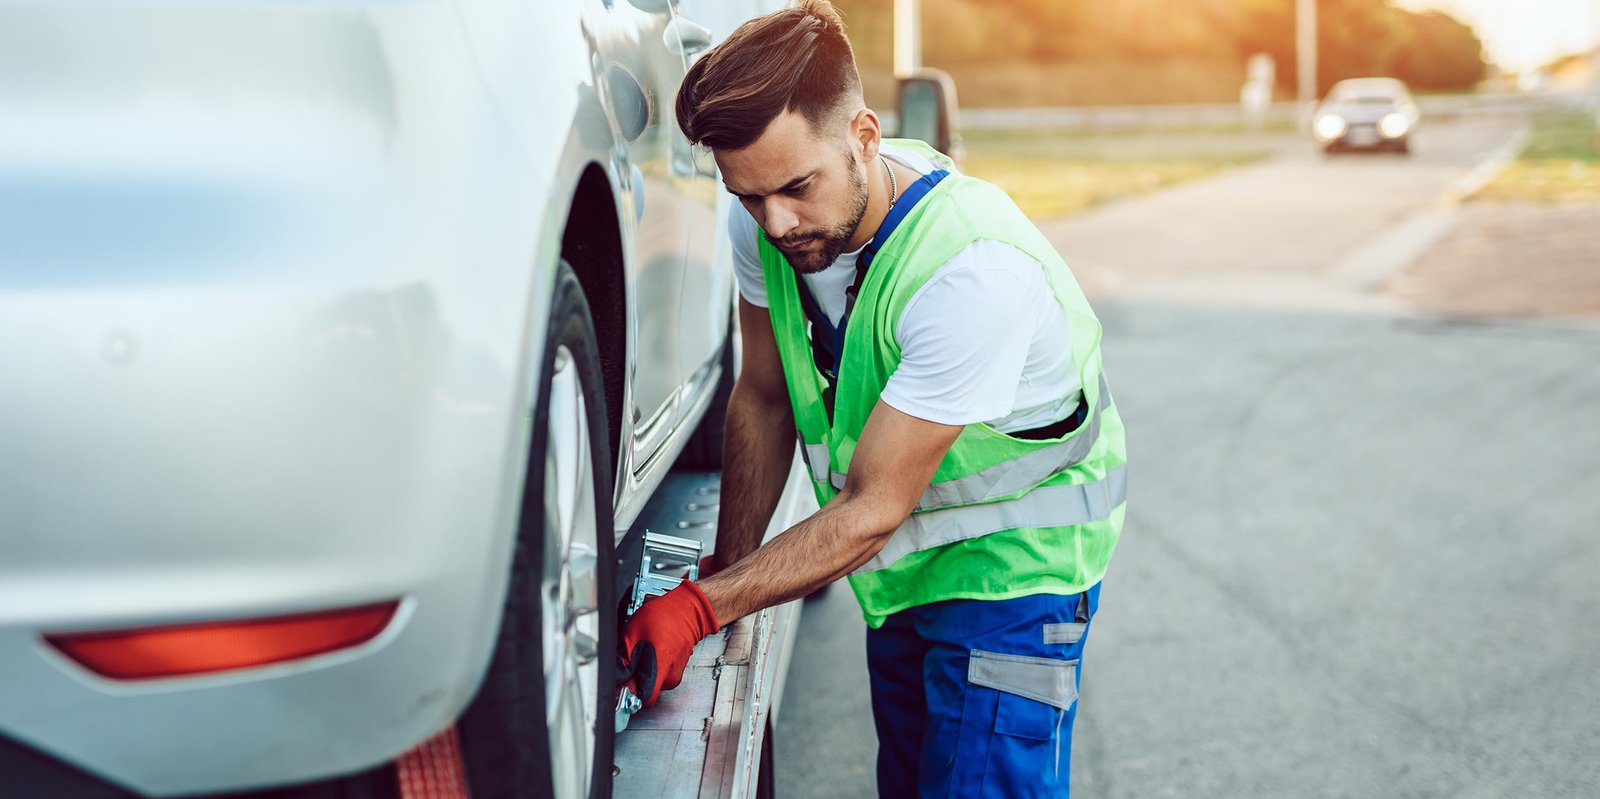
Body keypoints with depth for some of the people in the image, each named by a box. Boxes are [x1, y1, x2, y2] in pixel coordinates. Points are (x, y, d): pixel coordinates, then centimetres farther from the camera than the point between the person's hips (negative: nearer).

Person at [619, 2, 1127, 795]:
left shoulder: (977, 274, -34)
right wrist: (722, 575, 0)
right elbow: (763, 400, 1)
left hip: (1016, 553, -6)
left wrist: (698, 608, -28)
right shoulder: (766, 225, -14)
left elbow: (869, 510, -29)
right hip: (903, 560, 7)